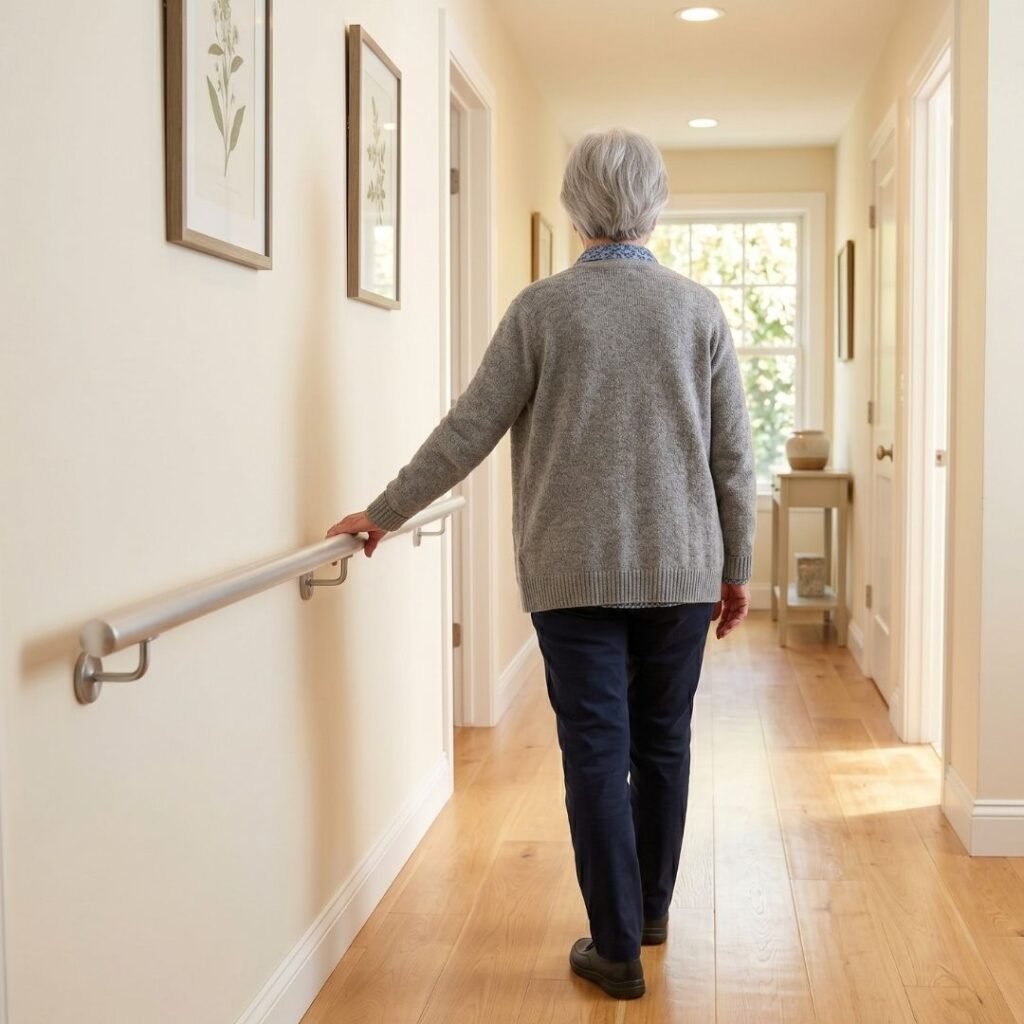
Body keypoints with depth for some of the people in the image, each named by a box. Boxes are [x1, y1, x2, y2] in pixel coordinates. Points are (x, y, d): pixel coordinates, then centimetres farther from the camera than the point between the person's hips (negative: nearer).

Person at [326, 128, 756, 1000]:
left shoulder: (541, 308, -5)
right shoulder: (699, 308, 0)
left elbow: (469, 431, -5)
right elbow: (733, 454, 1)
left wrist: (385, 513, 6)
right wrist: (735, 568, 11)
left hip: (575, 571, -2)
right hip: (679, 569, 2)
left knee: (596, 754, 4)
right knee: (662, 745, 16)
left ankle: (618, 947, 9)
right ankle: (650, 908, 33)